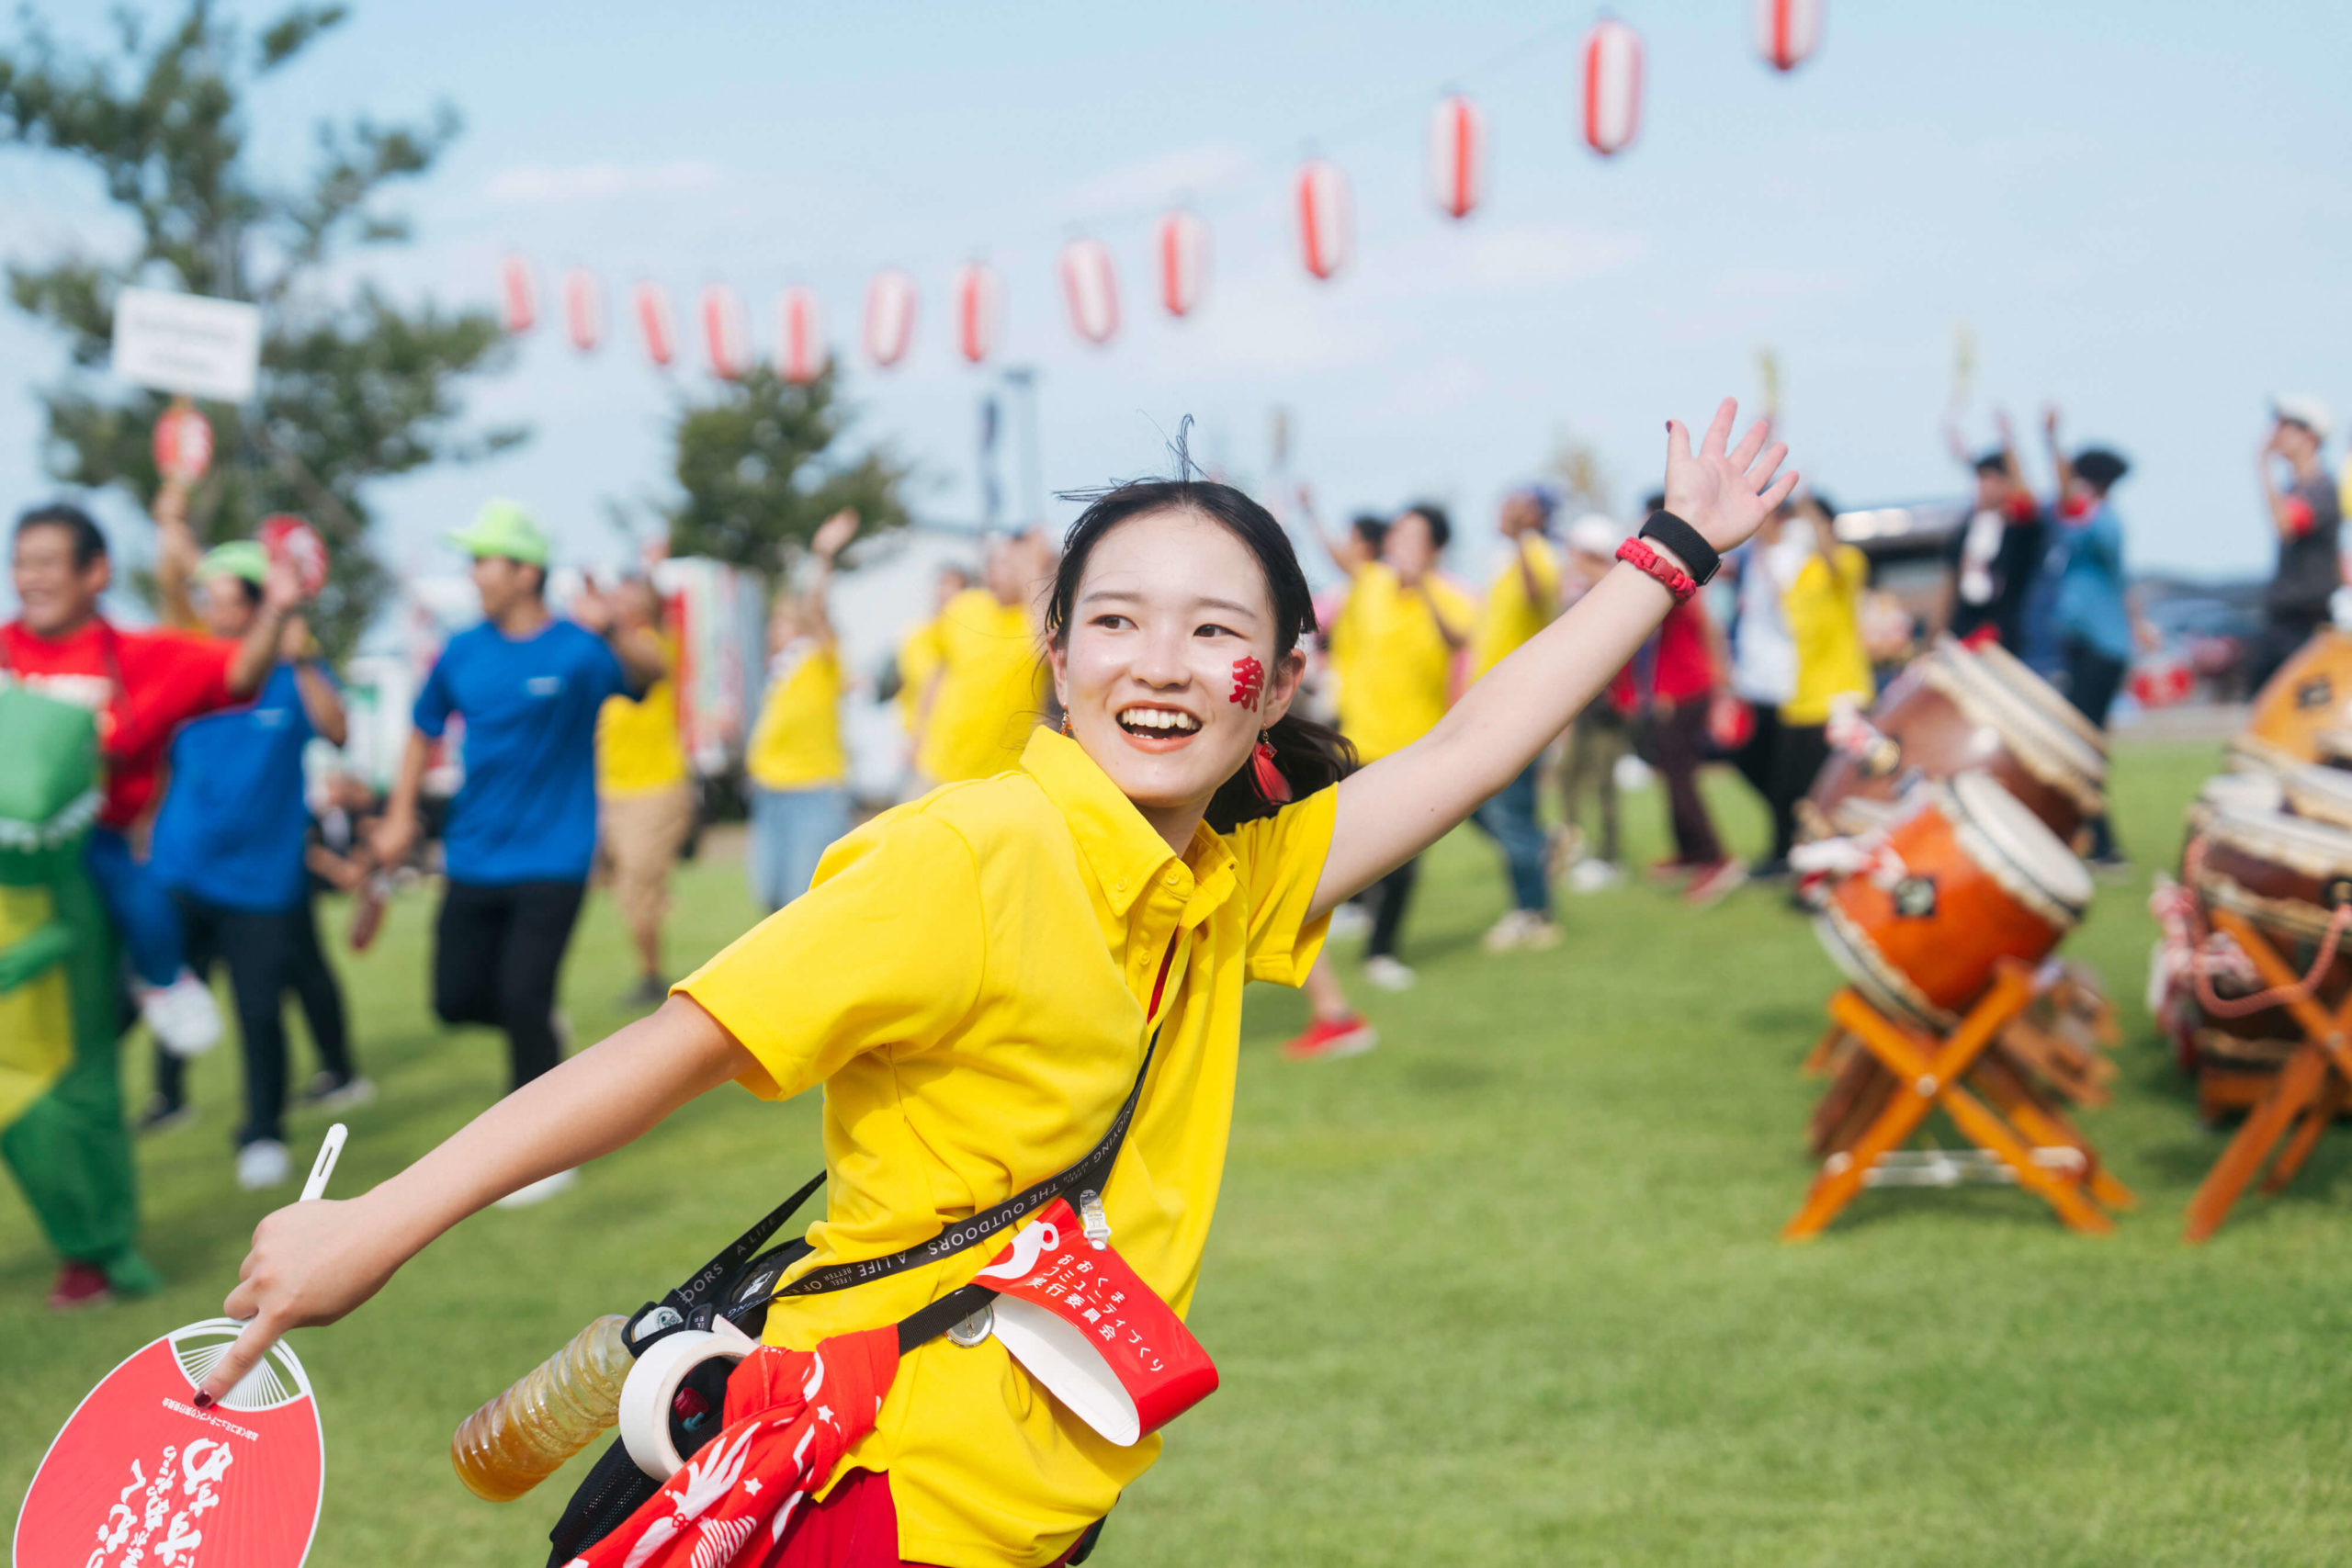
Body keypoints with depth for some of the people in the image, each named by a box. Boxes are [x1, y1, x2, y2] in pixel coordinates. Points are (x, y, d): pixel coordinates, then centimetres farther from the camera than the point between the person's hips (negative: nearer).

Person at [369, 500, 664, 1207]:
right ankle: (539, 1031, 35)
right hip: (474, 857, 5)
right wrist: (401, 816, 11)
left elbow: (649, 671, -33)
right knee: (457, 1000, 3)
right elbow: (425, 730, 20)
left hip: (551, 862, -5)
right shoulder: (464, 652, 4)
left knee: (523, 1000, -9)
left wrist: (611, 631, -55)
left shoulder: (577, 650, -11)